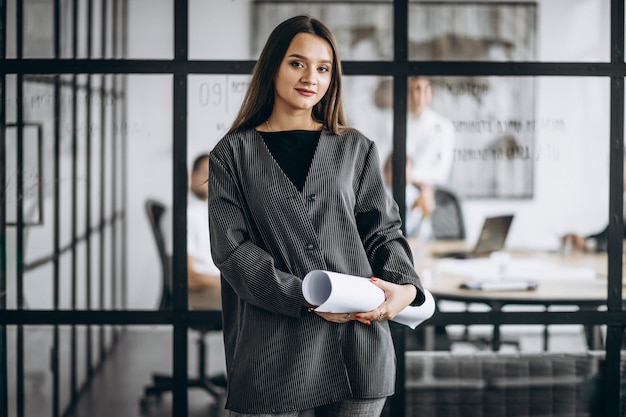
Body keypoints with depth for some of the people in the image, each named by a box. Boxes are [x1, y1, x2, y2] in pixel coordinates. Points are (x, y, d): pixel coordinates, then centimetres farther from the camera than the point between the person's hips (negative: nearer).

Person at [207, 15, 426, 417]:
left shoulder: (356, 149, 14)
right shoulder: (233, 154, 7)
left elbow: (384, 230, 11)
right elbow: (232, 248, -2)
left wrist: (405, 285, -11)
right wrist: (305, 298, -15)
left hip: (359, 344, 2)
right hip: (273, 350, -2)